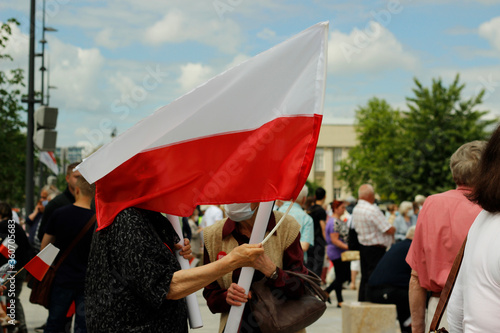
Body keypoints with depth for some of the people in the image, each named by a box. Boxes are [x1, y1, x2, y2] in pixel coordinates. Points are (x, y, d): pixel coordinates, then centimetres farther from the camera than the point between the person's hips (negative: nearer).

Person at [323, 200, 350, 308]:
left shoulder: (340, 221, 14)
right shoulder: (334, 222, -18)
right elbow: (334, 240, -23)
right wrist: (347, 247, -28)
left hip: (343, 253, 10)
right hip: (337, 253, -10)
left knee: (346, 276, 13)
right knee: (340, 277, -2)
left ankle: (326, 292, 22)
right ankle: (340, 301, 9)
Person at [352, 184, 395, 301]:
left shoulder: (356, 209, 7)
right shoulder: (373, 210, -21)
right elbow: (388, 230, -20)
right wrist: (393, 229, 5)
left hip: (363, 246, 9)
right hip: (376, 250, -9)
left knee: (365, 277, 16)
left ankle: (361, 301, 21)